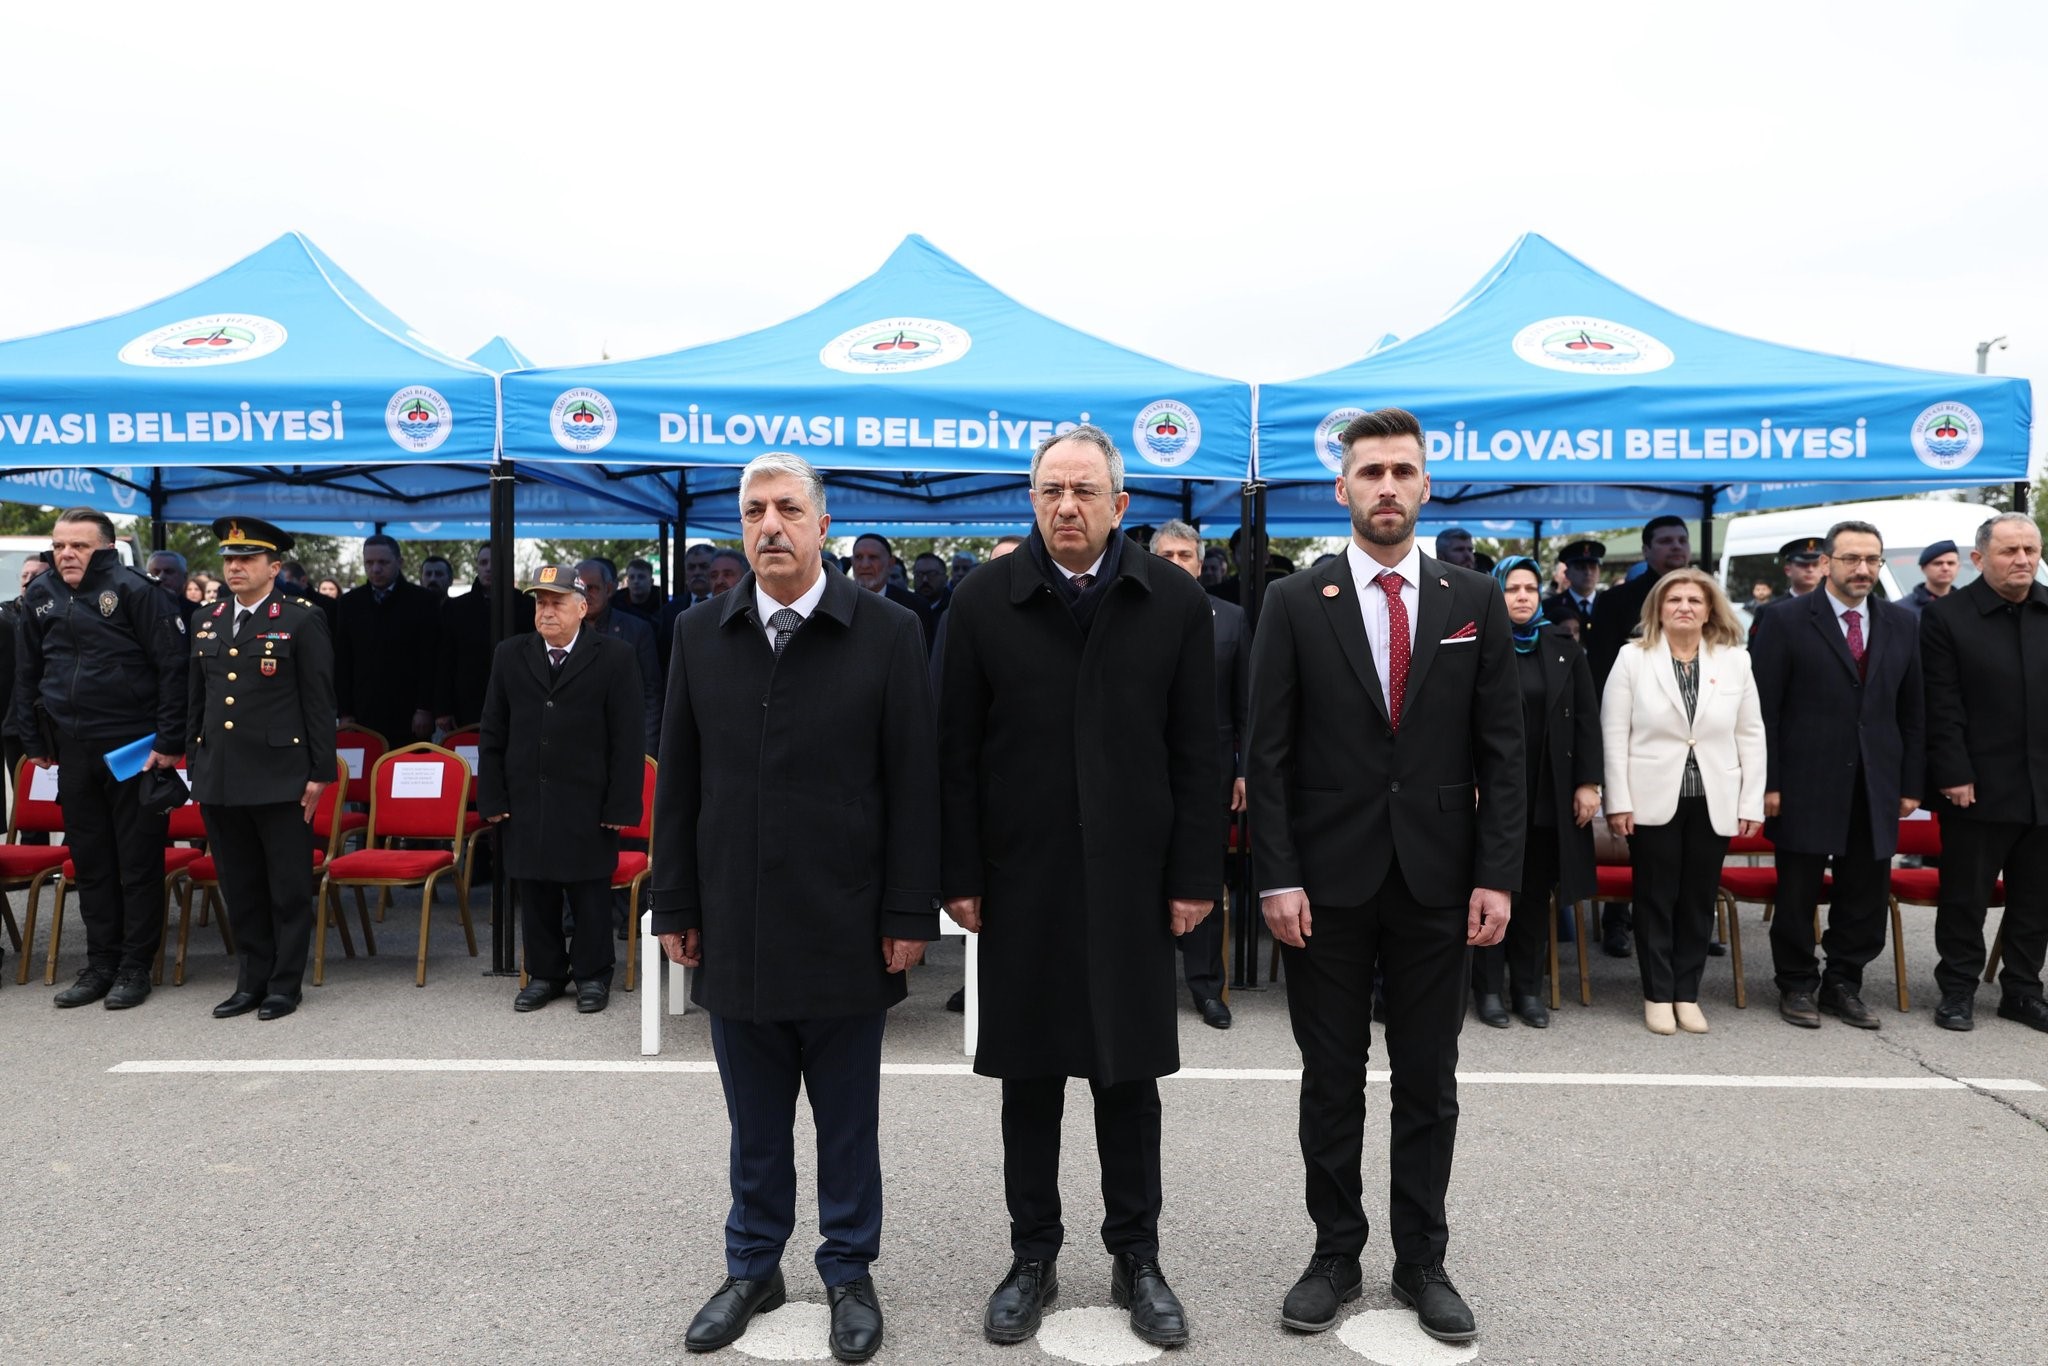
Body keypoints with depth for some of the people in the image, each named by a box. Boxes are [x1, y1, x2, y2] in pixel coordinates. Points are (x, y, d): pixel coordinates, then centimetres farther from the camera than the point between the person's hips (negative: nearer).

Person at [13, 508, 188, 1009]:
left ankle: (135, 967, 12)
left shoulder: (134, 591, -10)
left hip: (134, 748, -6)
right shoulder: (40, 595, 8)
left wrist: (170, 742, -14)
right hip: (73, 751, 6)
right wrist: (33, 741, 13)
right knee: (90, 862, 12)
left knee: (139, 862, 3)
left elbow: (173, 666, -12)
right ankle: (100, 964, 22)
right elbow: (26, 673, 16)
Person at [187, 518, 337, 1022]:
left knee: (288, 888, 3)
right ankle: (251, 981, 23)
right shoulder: (207, 622, 14)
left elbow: (320, 702, -5)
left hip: (280, 778, -5)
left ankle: (285, 984, 13)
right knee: (240, 888, 12)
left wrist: (320, 773, -8)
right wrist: (194, 763, 14)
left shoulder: (302, 619, -3)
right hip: (219, 780, 6)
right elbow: (196, 701, 19)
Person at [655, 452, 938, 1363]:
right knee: (754, 1120, 16)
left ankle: (849, 1271, 30)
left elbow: (914, 786, -5)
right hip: (735, 928, 3)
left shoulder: (887, 633, -5)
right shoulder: (699, 636, 4)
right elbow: (679, 783, 7)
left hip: (844, 929, -2)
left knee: (848, 1119, 12)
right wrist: (675, 906, 5)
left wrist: (909, 915, -7)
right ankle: (753, 1268, 34)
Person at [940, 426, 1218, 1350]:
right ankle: (1033, 1256, 27)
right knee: (1029, 1073, 11)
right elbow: (957, 751, 0)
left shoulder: (1176, 602, 0)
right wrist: (960, 875, -3)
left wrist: (1194, 876, -3)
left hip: (1131, 878, 0)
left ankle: (1136, 1256, 27)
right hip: (1021, 876, 0)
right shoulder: (983, 601, 0)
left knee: (1129, 1072, 10)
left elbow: (1196, 753, 0)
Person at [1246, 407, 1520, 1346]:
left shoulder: (1475, 602, 4)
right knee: (1331, 1083, 10)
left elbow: (1502, 752, 3)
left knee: (1429, 1085, 12)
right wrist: (1277, 878, -9)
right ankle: (1335, 1254, 26)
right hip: (1327, 882, -1)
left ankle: (1423, 1262, 27)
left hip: (1437, 883, 1)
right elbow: (1267, 755, -3)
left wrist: (1498, 875, -4)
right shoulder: (1295, 604, -1)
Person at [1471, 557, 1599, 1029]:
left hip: (1549, 793, 3)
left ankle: (1528, 988, 18)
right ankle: (1488, 988, 13)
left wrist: (1588, 782, -1)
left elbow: (1587, 719, 6)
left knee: (1536, 892, 9)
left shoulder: (1564, 647, 7)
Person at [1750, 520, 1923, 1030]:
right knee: (1797, 896, 6)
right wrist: (1765, 783, -10)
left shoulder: (1901, 625, 10)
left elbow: (1911, 713, 12)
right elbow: (1762, 708, -6)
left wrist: (1911, 785, 8)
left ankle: (1843, 985, 24)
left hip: (1875, 789, 4)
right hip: (1805, 786, -4)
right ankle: (1797, 986, 21)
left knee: (1866, 897, 9)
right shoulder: (1785, 620, -4)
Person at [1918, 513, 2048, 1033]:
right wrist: (1954, 775, -12)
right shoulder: (1946, 615, -4)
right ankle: (1958, 990, 17)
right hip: (1977, 788, -4)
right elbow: (1942, 707, -8)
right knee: (1965, 896, 5)